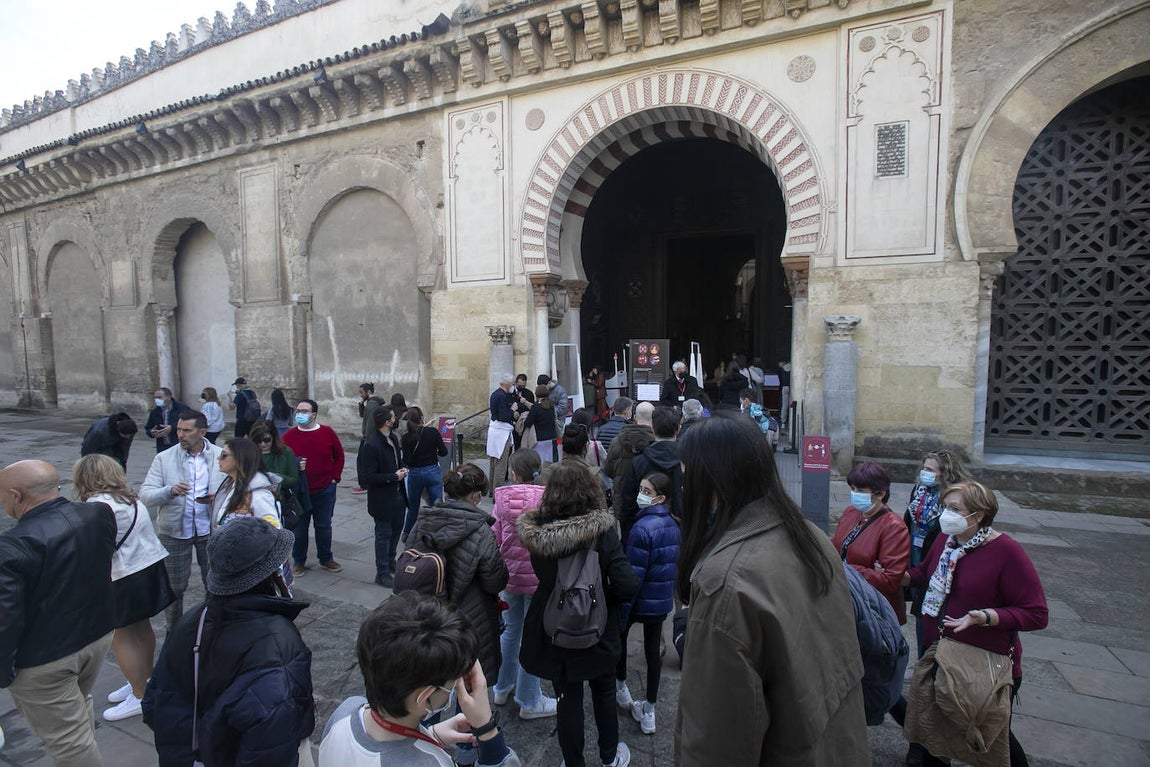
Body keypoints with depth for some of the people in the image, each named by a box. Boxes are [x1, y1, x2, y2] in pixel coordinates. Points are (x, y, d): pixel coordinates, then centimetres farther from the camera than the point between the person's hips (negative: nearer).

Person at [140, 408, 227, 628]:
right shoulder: (164, 458, -6)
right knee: (174, 587, 15)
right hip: (174, 530, 0)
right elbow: (145, 495, -10)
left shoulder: (220, 456, -5)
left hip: (210, 529, 0)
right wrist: (170, 491, -29)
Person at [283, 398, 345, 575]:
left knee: (324, 526, 12)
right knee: (299, 528, 9)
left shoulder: (328, 432, -3)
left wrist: (335, 477, 0)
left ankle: (326, 559, 29)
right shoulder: (289, 435, -4)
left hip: (325, 490, 0)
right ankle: (299, 561, 27)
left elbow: (339, 456, 6)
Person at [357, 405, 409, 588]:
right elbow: (368, 477, -23)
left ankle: (391, 564, 41)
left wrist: (402, 468, -1)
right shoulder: (371, 446, -23)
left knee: (396, 529, 21)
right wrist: (394, 477, -21)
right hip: (382, 500, -8)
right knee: (384, 535, 5)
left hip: (397, 495, 9)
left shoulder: (393, 438, 4)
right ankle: (382, 573, 21)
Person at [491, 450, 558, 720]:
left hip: (509, 574, 4)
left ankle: (502, 688, 41)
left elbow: (495, 539, -1)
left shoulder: (502, 500, -7)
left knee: (510, 630, 23)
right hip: (538, 575, -4)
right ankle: (529, 702, 25)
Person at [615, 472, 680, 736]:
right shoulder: (673, 525, -1)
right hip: (664, 601, 6)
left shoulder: (643, 528, -26)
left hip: (641, 600, -6)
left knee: (618, 634, 22)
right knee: (653, 650, 16)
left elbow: (634, 574, -26)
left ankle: (621, 688, 37)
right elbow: (676, 565, 10)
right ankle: (648, 712, 26)